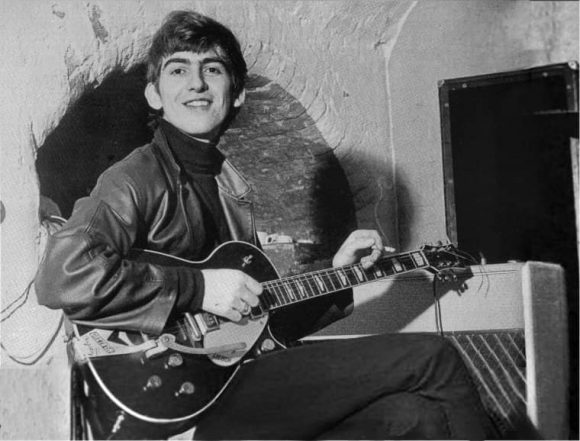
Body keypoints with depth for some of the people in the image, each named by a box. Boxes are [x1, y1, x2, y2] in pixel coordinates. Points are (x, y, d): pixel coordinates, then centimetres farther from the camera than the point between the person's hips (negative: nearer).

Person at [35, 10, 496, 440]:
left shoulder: (232, 186, 17)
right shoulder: (140, 178, -7)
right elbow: (61, 276, -25)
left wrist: (338, 273, 13)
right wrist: (199, 288, -22)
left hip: (242, 382, 7)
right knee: (432, 358, -5)